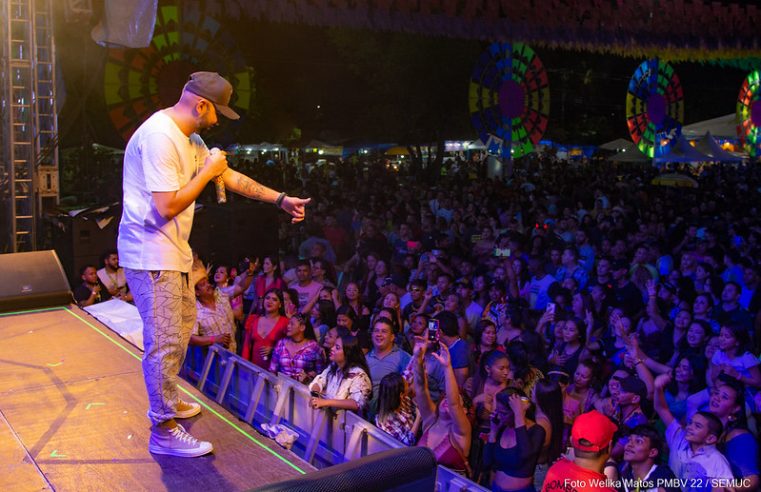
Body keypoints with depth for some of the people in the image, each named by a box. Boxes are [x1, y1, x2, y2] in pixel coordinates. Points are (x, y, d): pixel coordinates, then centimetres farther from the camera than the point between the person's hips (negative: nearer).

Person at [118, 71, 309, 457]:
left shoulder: (189, 138, 10)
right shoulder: (159, 138, -22)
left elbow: (231, 177, 17)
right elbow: (167, 207, -27)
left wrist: (281, 200, 17)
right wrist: (207, 172, -16)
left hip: (173, 251, 11)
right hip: (151, 254, -10)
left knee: (183, 323, 21)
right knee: (165, 340, -6)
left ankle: (167, 400, 38)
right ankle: (163, 431, 6)